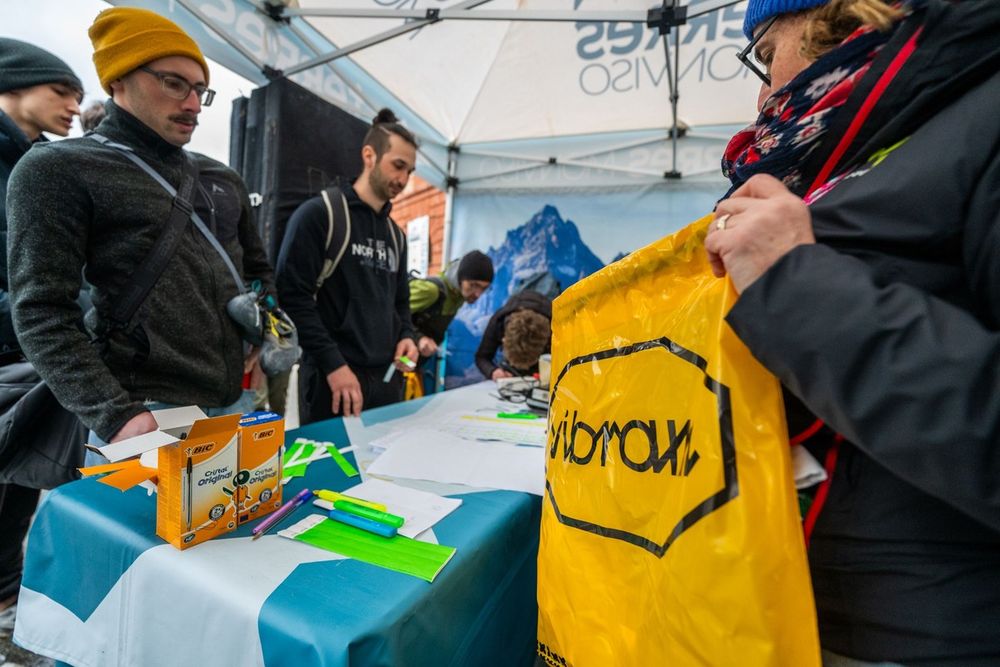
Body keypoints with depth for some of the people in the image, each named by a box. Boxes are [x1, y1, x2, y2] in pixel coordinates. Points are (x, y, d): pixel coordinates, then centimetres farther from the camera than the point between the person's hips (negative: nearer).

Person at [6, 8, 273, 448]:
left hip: (234, 404, 6)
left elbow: (257, 269, 23)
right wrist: (114, 414, -19)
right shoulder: (57, 170, -2)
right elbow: (43, 312, -9)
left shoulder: (222, 179, 15)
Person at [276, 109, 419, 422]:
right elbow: (292, 294, -12)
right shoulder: (318, 214, -5)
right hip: (332, 381, -6)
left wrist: (406, 336, 2)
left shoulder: (395, 235, 17)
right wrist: (333, 364, -17)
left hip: (386, 380, 7)